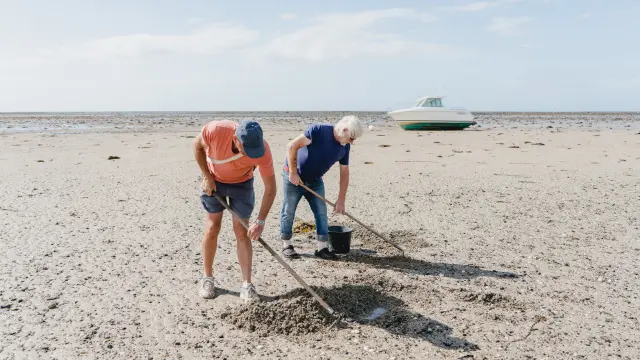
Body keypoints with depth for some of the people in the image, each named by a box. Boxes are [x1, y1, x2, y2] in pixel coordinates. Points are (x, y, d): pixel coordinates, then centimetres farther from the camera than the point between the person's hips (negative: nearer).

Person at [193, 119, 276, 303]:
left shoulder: (262, 150, -34)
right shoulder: (215, 130, -36)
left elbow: (270, 189, -24)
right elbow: (197, 145, -12)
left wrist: (260, 221, -29)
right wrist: (206, 177, -13)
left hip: (241, 183, 0)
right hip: (213, 180, 0)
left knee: (242, 232, -4)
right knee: (212, 229, 0)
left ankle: (246, 285, 0)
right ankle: (206, 277, 17)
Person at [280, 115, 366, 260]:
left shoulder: (345, 147, -5)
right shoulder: (319, 130, -26)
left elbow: (344, 173, 0)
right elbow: (292, 146, -27)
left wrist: (341, 200, -3)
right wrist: (293, 173, -23)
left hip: (315, 181, 6)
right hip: (293, 177, -6)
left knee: (321, 213, 2)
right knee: (289, 212, 3)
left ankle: (322, 248, 9)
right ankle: (286, 245, 17)